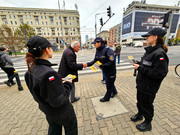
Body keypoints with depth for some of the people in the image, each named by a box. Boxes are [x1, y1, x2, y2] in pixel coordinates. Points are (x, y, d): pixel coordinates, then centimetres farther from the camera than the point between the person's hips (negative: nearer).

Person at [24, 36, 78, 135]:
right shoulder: (48, 73, -38)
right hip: (62, 113, -7)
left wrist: (59, 80, -2)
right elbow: (59, 101, -31)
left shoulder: (32, 68, -9)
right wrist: (68, 84, -19)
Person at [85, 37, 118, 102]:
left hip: (111, 71, -8)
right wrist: (88, 64, -7)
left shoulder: (108, 50, -25)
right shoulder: (98, 51, 0)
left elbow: (112, 62, -26)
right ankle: (114, 92, 51)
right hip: (105, 70, 8)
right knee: (109, 82, 24)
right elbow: (95, 60, 4)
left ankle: (106, 98, 31)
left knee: (109, 84, 9)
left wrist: (102, 65, -32)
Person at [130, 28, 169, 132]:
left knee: (147, 105, 14)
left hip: (149, 88, -8)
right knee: (140, 101, 26)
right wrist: (139, 63, -1)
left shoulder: (159, 54, -23)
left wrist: (140, 68, -26)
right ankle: (140, 114, 52)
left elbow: (159, 74, -26)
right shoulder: (150, 50, 5)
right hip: (141, 84, 8)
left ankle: (147, 124, 41)